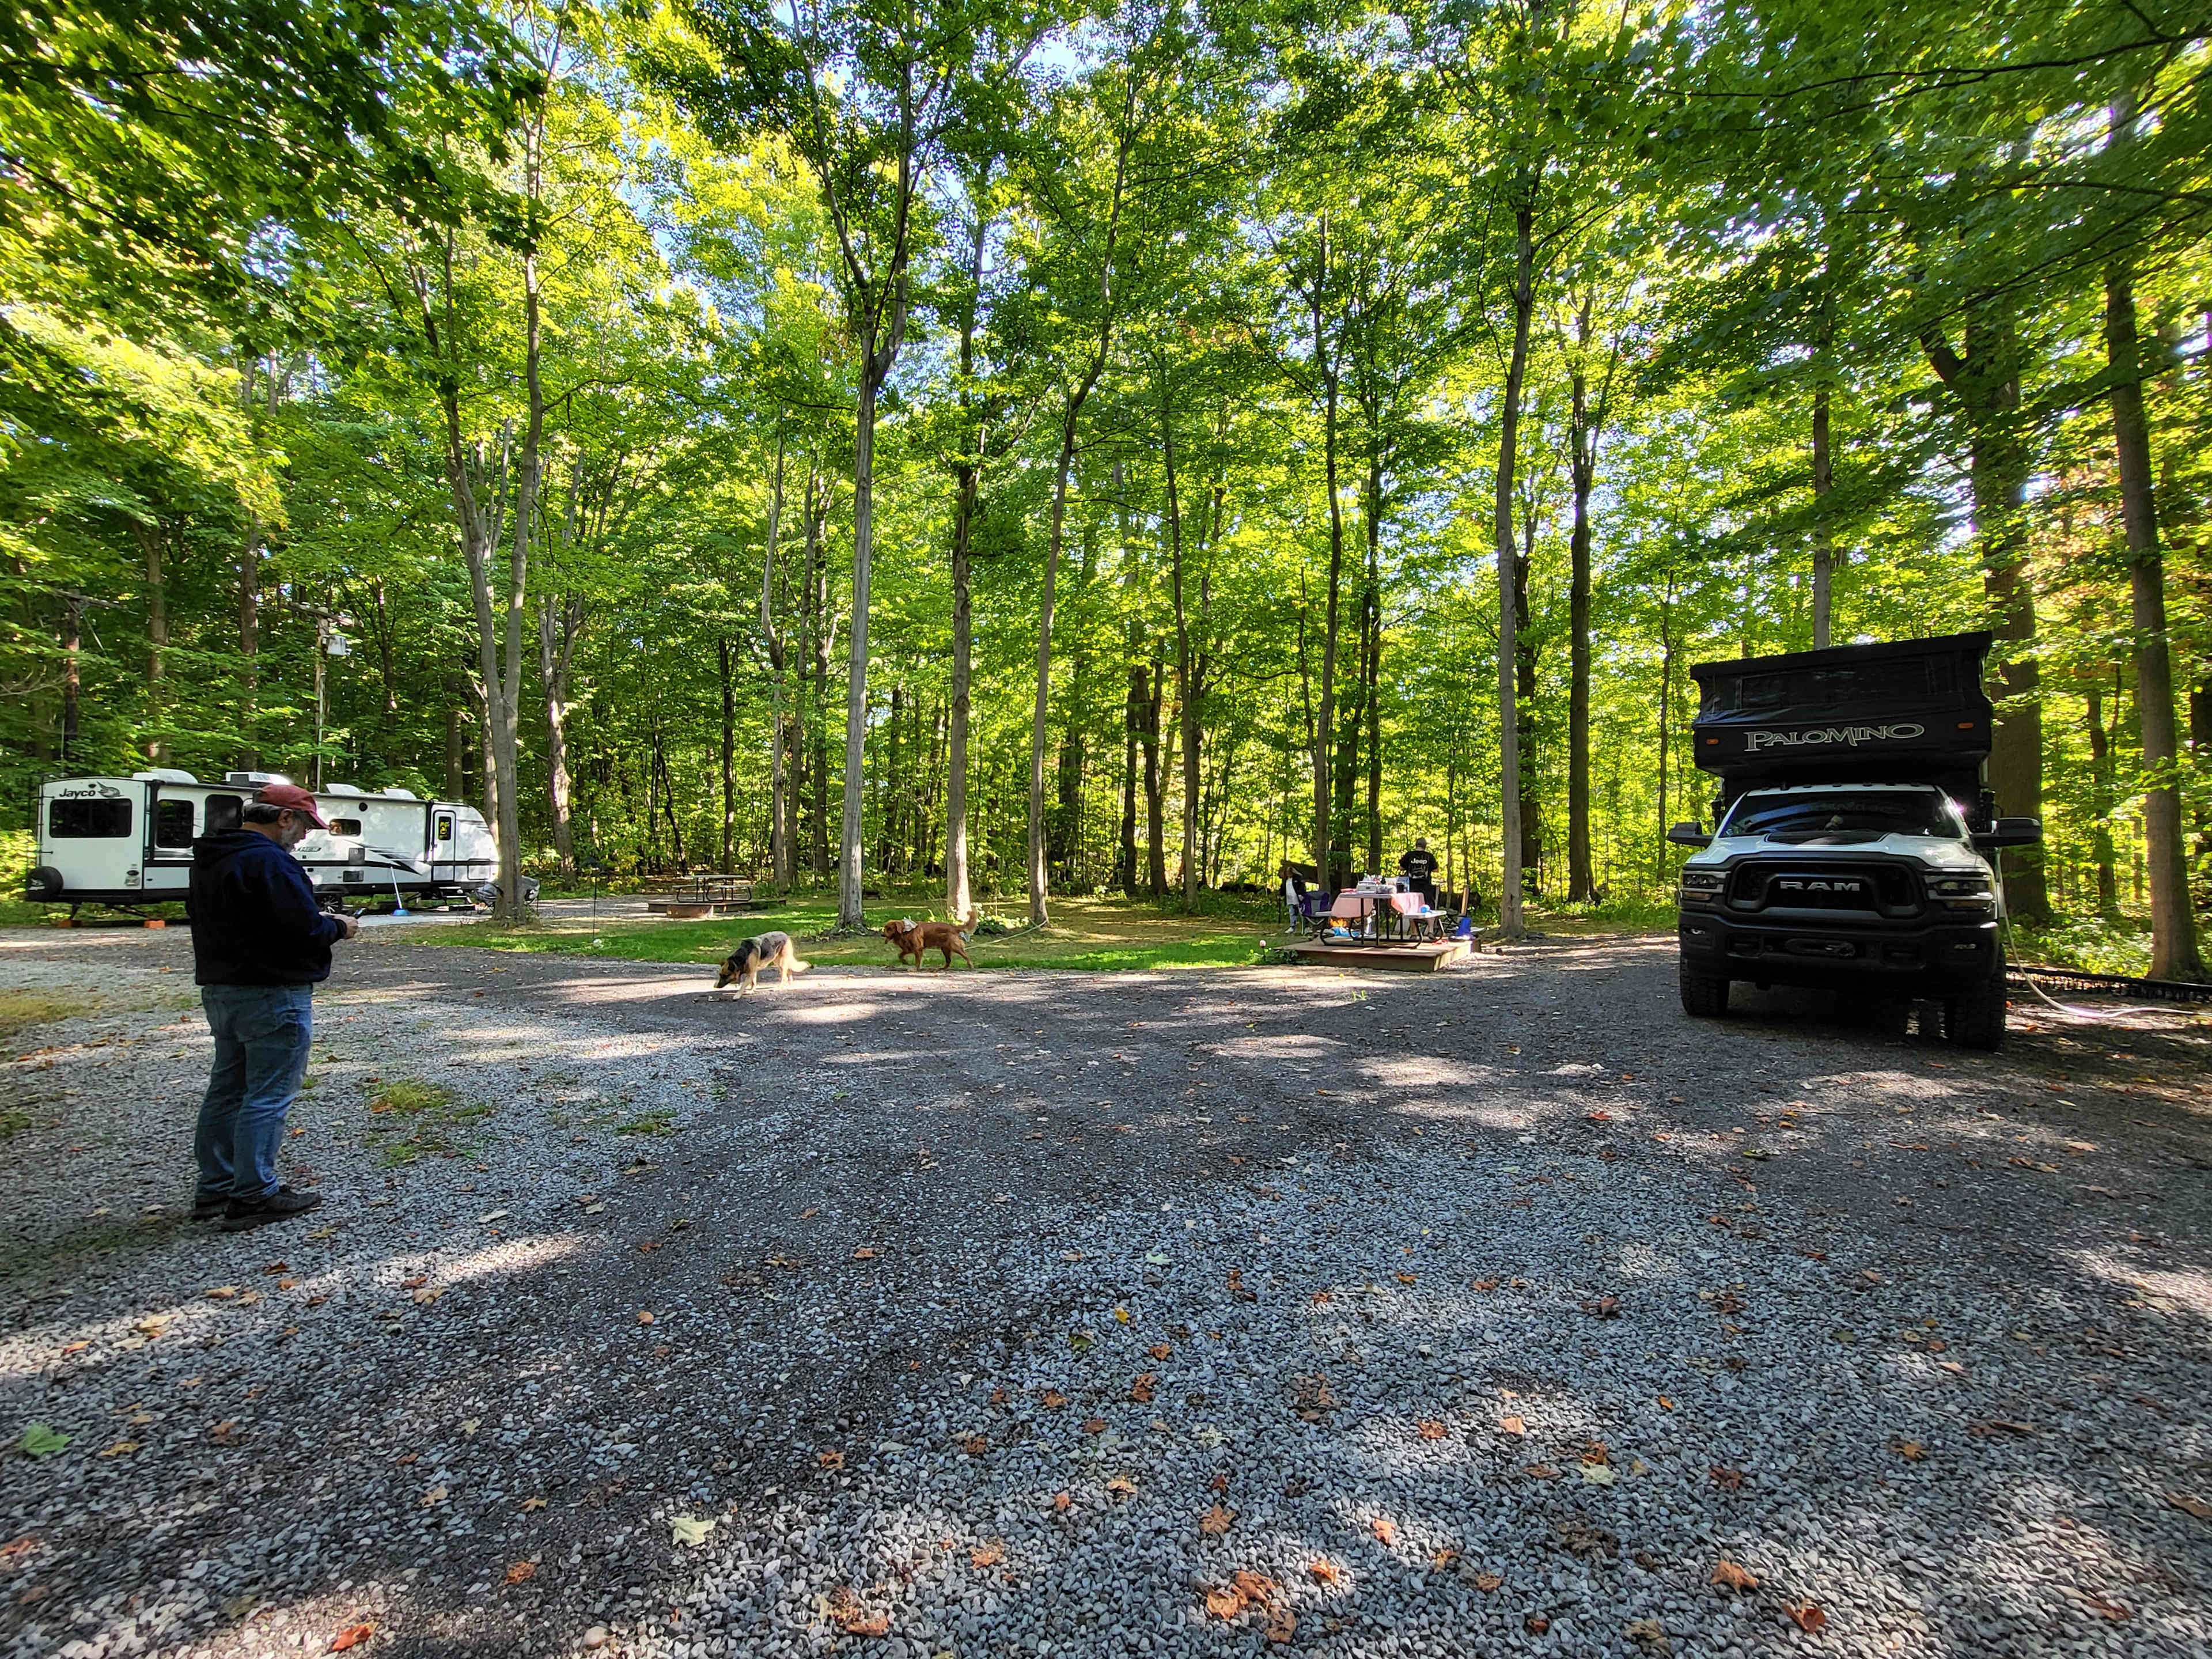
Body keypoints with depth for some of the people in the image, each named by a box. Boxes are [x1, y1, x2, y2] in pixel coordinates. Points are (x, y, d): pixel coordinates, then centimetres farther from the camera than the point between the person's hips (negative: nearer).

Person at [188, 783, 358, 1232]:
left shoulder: (209, 861, 12)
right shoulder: (269, 861, -19)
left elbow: (214, 918, 19)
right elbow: (304, 929, -25)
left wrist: (315, 916, 11)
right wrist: (338, 927, -4)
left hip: (219, 990, 10)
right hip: (272, 996, -10)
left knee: (227, 1089, 17)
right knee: (268, 1096, -2)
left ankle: (215, 1188, 26)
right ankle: (253, 1197, 3)